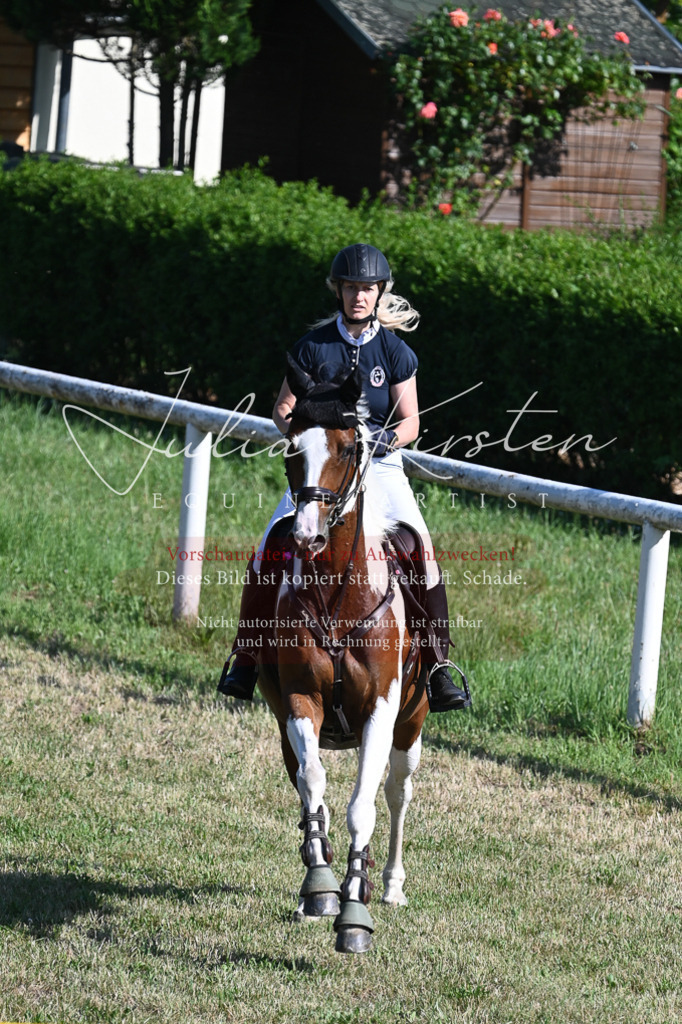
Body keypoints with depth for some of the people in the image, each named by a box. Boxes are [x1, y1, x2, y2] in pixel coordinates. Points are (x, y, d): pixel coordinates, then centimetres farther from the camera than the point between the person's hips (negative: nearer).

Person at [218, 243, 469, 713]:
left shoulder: (395, 352, -1)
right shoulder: (313, 347, 0)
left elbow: (410, 421, 1)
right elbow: (283, 408, 3)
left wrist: (389, 437, -20)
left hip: (379, 464, -1)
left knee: (421, 550, -22)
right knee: (268, 554, -16)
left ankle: (438, 669, -15)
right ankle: (244, 663, -2)